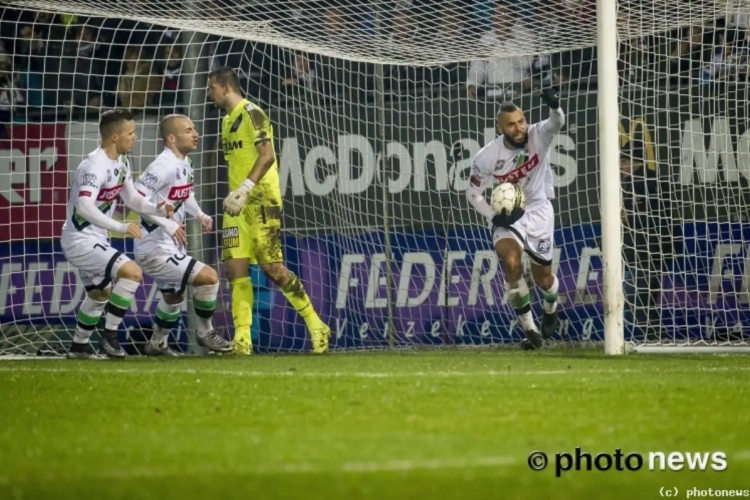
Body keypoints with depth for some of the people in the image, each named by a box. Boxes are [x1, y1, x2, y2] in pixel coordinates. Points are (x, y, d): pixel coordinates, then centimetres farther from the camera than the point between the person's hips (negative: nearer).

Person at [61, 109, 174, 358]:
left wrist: (157, 209, -3)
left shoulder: (121, 163, 5)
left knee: (99, 293, 26)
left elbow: (132, 198, 15)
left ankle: (79, 346, 41)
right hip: (80, 241, -11)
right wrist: (121, 227, -41)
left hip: (96, 239, 11)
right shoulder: (95, 166, -25)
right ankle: (110, 335, -13)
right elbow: (84, 207, -38)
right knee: (132, 272, -23)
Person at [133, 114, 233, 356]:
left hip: (171, 248, 11)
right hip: (155, 250, -11)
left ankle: (157, 343, 48)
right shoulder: (163, 166, -23)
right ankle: (205, 332, 4)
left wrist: (199, 214, 7)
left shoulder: (184, 163, 7)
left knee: (174, 296, 28)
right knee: (209, 277, -15)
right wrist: (167, 223, -30)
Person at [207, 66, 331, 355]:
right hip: (238, 204, 9)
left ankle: (316, 326, 0)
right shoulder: (228, 120, 18)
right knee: (235, 268, -2)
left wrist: (245, 188, -26)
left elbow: (267, 155, -19)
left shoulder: (252, 114, -9)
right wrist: (234, 194, 18)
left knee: (272, 267, -11)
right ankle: (242, 338, -2)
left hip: (261, 201, -9)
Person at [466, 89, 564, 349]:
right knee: (511, 262, -27)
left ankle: (551, 308, 49)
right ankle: (531, 330, -16)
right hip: (507, 214, -1)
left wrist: (554, 107, -64)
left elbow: (556, 123, -41)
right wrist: (494, 216, -19)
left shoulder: (537, 136, -19)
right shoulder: (487, 156, -18)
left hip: (538, 210, 1)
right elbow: (473, 192, -6)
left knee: (543, 276, 10)